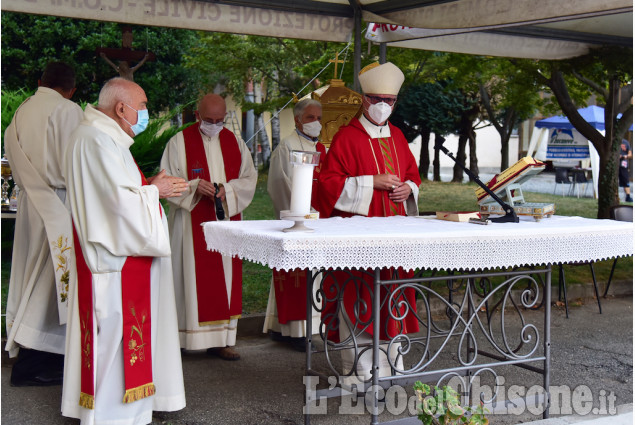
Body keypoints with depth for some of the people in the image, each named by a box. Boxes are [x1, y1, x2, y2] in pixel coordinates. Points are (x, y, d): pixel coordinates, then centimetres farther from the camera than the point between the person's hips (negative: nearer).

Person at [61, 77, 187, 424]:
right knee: (114, 329, -4)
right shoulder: (97, 141, -18)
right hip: (114, 255, -11)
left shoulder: (106, 137, 16)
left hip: (117, 250, 11)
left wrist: (153, 187, 7)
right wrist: (154, 190, -8)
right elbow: (120, 199, -23)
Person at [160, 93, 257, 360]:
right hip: (192, 222, -4)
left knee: (225, 277, 3)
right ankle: (185, 337, 0)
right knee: (193, 276, -6)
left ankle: (220, 340, 7)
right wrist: (194, 186, -20)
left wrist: (228, 189, -10)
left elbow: (249, 178, 10)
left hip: (226, 220, 4)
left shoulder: (234, 142, 11)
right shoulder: (180, 143, 0)